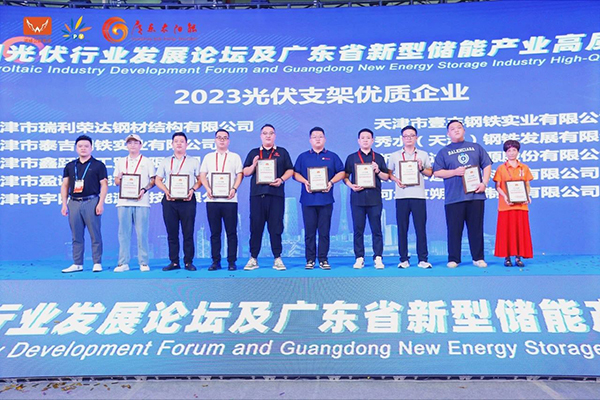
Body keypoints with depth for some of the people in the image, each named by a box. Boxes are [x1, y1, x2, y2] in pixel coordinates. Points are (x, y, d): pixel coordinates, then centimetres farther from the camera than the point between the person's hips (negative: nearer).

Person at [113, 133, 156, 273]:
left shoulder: (147, 162, 11)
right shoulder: (121, 162, 20)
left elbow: (153, 180, 6)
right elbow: (116, 182, 19)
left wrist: (144, 190, -11)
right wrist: (119, 178, -4)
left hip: (141, 202, -3)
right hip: (124, 202, 3)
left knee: (142, 233, -5)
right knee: (123, 233, 1)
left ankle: (143, 263, 1)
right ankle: (123, 263, 5)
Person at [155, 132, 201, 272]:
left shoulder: (193, 161, 11)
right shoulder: (165, 162, 16)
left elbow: (200, 179, 8)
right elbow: (158, 180, 13)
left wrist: (192, 189, -10)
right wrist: (166, 191, -4)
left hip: (187, 200, -2)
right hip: (169, 200, 2)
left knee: (188, 232, -2)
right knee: (172, 233, 3)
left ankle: (188, 262, 3)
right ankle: (174, 262, 9)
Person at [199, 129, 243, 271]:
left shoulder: (234, 157, 11)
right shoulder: (208, 157, 17)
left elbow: (239, 175, 4)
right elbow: (202, 175, 12)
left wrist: (234, 189, -12)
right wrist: (208, 189, -5)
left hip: (229, 199, -2)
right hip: (212, 199, 2)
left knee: (231, 232, -2)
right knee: (215, 232, 4)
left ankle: (231, 262, 3)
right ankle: (215, 261, 10)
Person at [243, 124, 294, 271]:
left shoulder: (282, 152, 13)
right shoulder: (253, 153, 16)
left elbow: (290, 170, 8)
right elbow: (245, 172, 13)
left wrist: (281, 179, -9)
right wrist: (253, 165, -7)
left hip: (276, 194, -1)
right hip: (257, 193, 1)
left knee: (276, 227, 0)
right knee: (256, 226, 2)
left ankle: (277, 258, 6)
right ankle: (253, 258, 8)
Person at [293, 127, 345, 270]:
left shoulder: (332, 156, 12)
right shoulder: (303, 157, 14)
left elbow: (341, 172, 8)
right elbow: (295, 173, 9)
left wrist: (331, 182, -8)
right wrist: (305, 182, -9)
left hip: (325, 198, 0)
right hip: (308, 198, 0)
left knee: (324, 231, 0)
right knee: (309, 231, 1)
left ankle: (323, 259, 6)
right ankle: (310, 259, 7)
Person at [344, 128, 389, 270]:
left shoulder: (379, 158, 12)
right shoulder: (352, 158, 10)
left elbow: (386, 177, 11)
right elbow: (345, 176, 10)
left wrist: (377, 171, -7)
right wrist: (351, 185, -9)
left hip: (374, 198, 0)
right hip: (357, 198, 0)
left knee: (376, 229, 0)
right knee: (358, 229, 2)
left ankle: (378, 258, 6)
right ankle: (359, 258, 9)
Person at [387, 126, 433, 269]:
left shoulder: (423, 155, 13)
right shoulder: (394, 156, 12)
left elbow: (430, 172, 14)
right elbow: (389, 173, 12)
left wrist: (421, 169, -5)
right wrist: (396, 180, -7)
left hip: (418, 195, 0)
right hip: (401, 196, 0)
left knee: (420, 228, -3)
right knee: (402, 228, 0)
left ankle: (423, 259, 3)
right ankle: (404, 259, 7)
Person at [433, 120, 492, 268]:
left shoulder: (476, 148, 15)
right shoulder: (444, 152, 10)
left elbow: (487, 165, 13)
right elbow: (436, 172, 4)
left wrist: (484, 183, -2)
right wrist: (455, 172, -8)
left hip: (476, 195, 1)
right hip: (453, 198, -1)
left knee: (476, 228, 5)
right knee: (454, 229, 1)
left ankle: (478, 258, 14)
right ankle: (453, 259, 9)